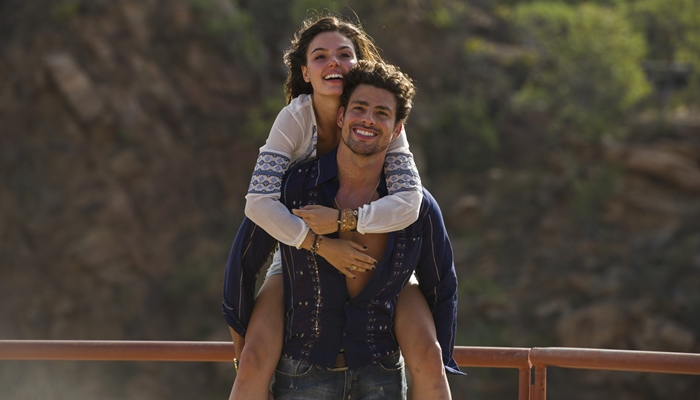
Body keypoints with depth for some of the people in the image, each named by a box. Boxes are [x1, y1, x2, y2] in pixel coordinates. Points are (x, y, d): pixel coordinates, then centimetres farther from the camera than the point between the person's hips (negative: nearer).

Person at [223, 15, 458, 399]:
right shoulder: (295, 118, -17)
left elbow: (408, 203, -25)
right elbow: (259, 202, -26)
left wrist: (342, 220, -34)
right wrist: (323, 246, -31)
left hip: (376, 259, 1)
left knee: (427, 358, -21)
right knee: (254, 364, -23)